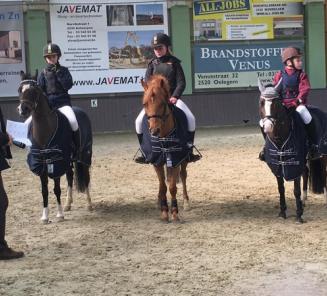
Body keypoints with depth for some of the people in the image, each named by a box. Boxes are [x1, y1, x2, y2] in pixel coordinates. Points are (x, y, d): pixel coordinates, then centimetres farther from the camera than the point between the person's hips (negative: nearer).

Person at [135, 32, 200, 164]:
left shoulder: (174, 63, 5)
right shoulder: (152, 64, 10)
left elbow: (181, 83, -2)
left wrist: (175, 96, -19)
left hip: (172, 97, -2)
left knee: (190, 118, -24)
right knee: (139, 121, -16)